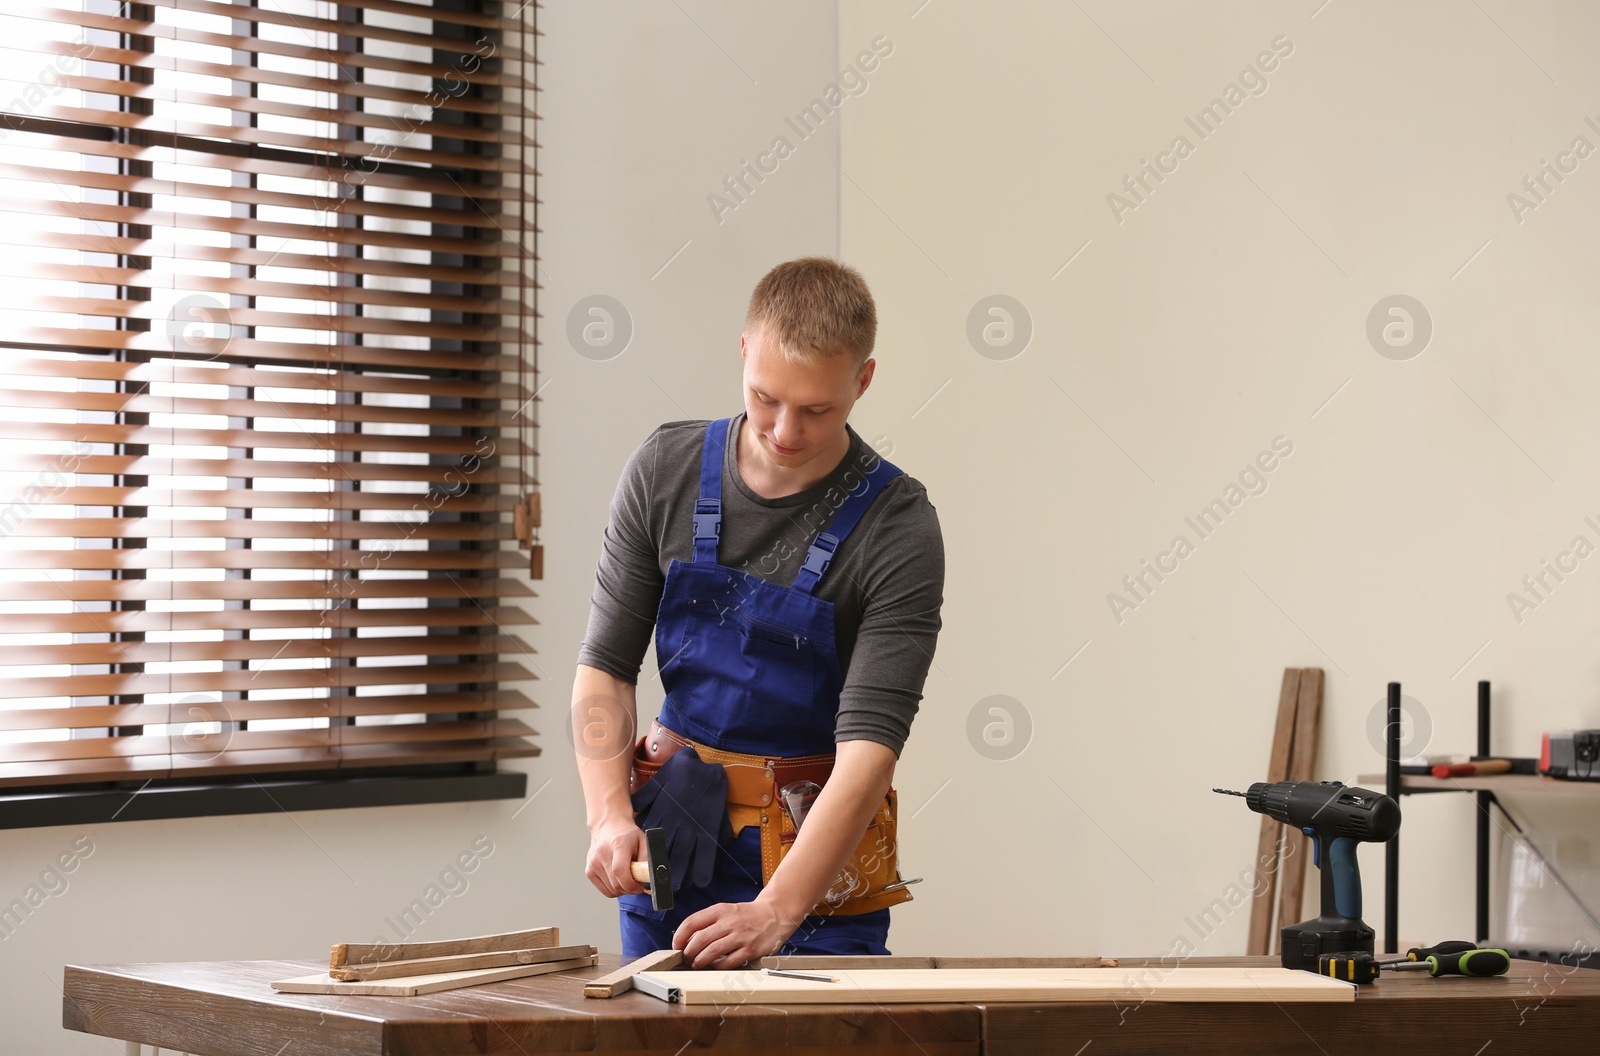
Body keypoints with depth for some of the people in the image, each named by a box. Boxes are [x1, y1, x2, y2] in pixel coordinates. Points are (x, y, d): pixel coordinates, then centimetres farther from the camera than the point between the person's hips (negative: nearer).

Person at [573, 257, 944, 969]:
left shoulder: (898, 529, -17)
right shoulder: (665, 470, -6)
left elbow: (871, 740, -23)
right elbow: (606, 665, -2)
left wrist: (778, 909, -34)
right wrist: (610, 816, -18)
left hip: (817, 853, -3)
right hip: (668, 838, 3)